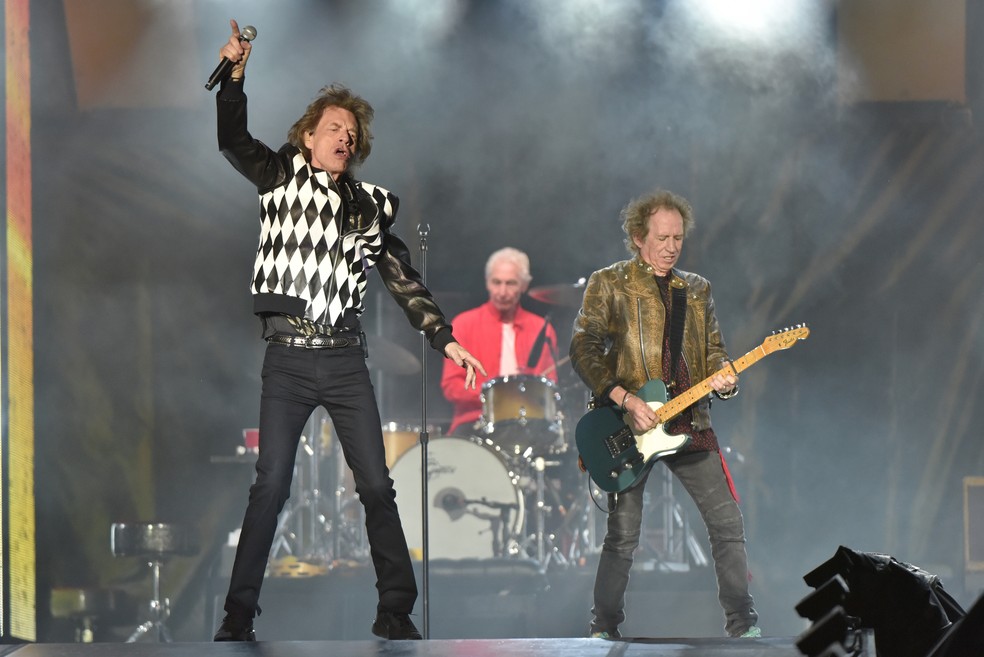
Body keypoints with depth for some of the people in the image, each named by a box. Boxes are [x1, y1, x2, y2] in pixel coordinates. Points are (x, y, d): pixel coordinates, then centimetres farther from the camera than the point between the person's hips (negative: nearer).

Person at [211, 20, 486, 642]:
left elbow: (404, 280, 14)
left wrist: (446, 338, 9)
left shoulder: (369, 204, 13)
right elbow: (234, 139, -4)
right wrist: (234, 74, -16)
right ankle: (239, 615, -4)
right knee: (270, 486, -7)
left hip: (345, 359, 3)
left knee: (377, 485, -1)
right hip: (287, 357, -3)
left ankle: (396, 613, 3)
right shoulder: (282, 177, 8)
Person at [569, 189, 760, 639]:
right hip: (629, 428, -4)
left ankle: (742, 623, 8)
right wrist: (625, 400, -16)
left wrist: (724, 376, -6)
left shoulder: (696, 289, 16)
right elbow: (583, 351, -6)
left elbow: (713, 349, 18)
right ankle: (603, 630, 8)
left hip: (689, 424, 4)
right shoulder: (608, 284, 1)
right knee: (622, 536, -4)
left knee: (727, 523, 0)